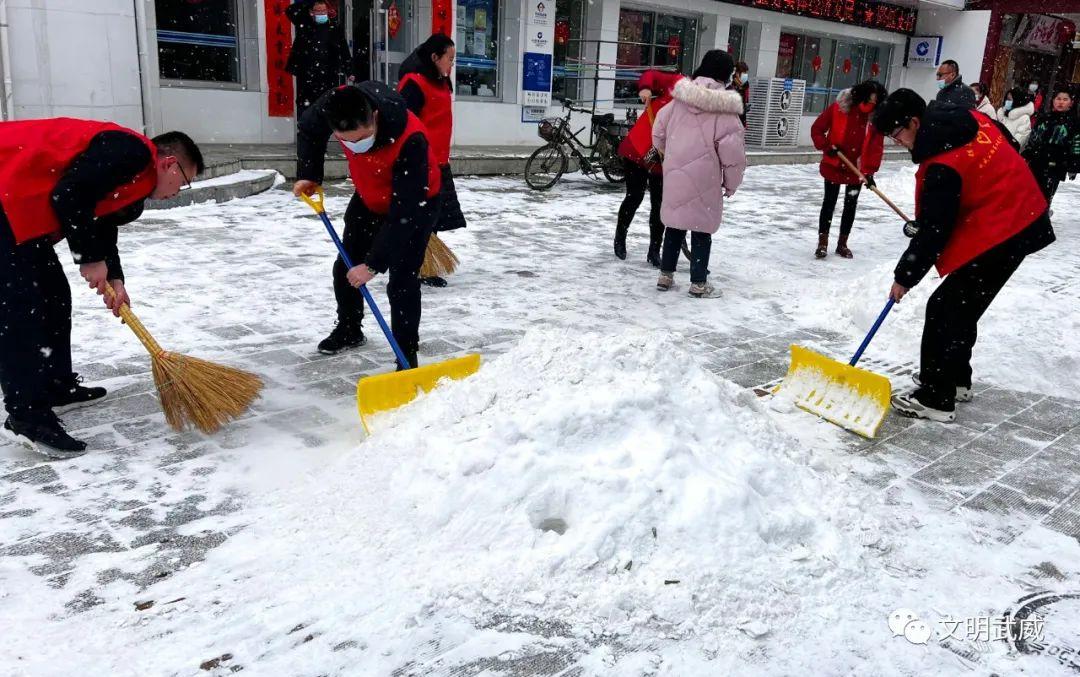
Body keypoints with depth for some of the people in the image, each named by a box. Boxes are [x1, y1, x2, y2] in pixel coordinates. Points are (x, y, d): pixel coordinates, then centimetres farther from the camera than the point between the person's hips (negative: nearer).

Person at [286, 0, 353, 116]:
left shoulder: (335, 26, 2)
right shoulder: (304, 23, 3)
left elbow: (343, 49, 3)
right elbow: (290, 10, -11)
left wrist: (348, 71, -1)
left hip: (328, 75, 0)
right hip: (306, 74, 0)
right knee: (305, 107, 2)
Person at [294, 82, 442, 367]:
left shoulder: (411, 140, -42)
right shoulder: (335, 105, -27)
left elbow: (403, 213, -38)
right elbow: (309, 130, 0)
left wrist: (374, 263, -36)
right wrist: (308, 175, -9)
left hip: (414, 204, -6)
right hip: (369, 198, 6)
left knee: (401, 280, -16)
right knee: (345, 267, 15)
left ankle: (407, 356, -4)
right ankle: (348, 330, 37)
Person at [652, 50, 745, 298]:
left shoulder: (679, 99, 1)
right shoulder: (725, 110, -13)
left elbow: (658, 132, 9)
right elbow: (733, 153, -14)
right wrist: (731, 184, 0)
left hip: (675, 175, 5)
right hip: (703, 180, -5)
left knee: (675, 224, 17)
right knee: (702, 228, 6)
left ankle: (665, 275, 23)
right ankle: (699, 283, 11)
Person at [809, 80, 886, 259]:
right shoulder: (838, 108, -12)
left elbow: (877, 147, -8)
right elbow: (817, 129, -6)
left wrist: (870, 171, -15)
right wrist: (827, 146, -18)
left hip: (858, 170, 2)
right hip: (833, 165, -2)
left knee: (851, 205, 9)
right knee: (829, 202, 2)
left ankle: (842, 244, 21)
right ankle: (822, 243, 8)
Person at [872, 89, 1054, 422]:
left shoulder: (943, 166, -24)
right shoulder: (971, 119, 1)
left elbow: (933, 231, -20)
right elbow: (1009, 144, 18)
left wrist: (905, 276, -8)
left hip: (998, 238, -10)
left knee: (945, 310, -7)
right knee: (960, 307, 19)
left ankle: (936, 399, -3)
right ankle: (955, 378, 32)